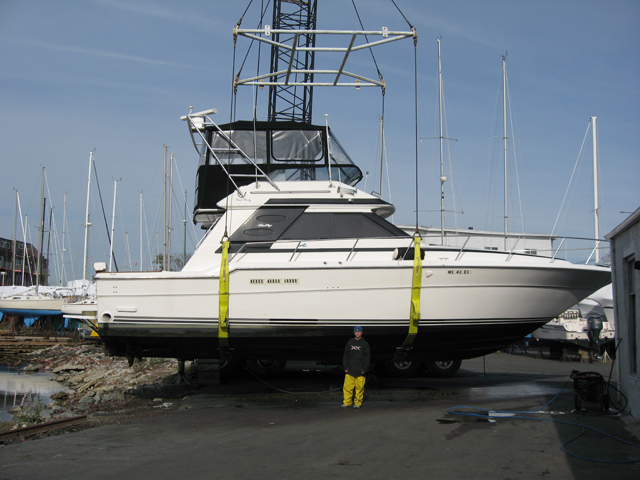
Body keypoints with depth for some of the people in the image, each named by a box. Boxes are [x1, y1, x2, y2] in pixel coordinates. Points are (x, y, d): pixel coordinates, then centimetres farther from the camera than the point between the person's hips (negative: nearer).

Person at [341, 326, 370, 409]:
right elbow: (346, 355, 13)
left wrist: (364, 368, -3)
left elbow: (367, 357, 6)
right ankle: (347, 402, 6)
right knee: (347, 387, -2)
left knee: (359, 387, -2)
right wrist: (345, 366, 3)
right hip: (350, 371, 2)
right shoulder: (350, 343, 13)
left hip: (360, 371, -2)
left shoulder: (365, 344, 7)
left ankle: (358, 403, 8)